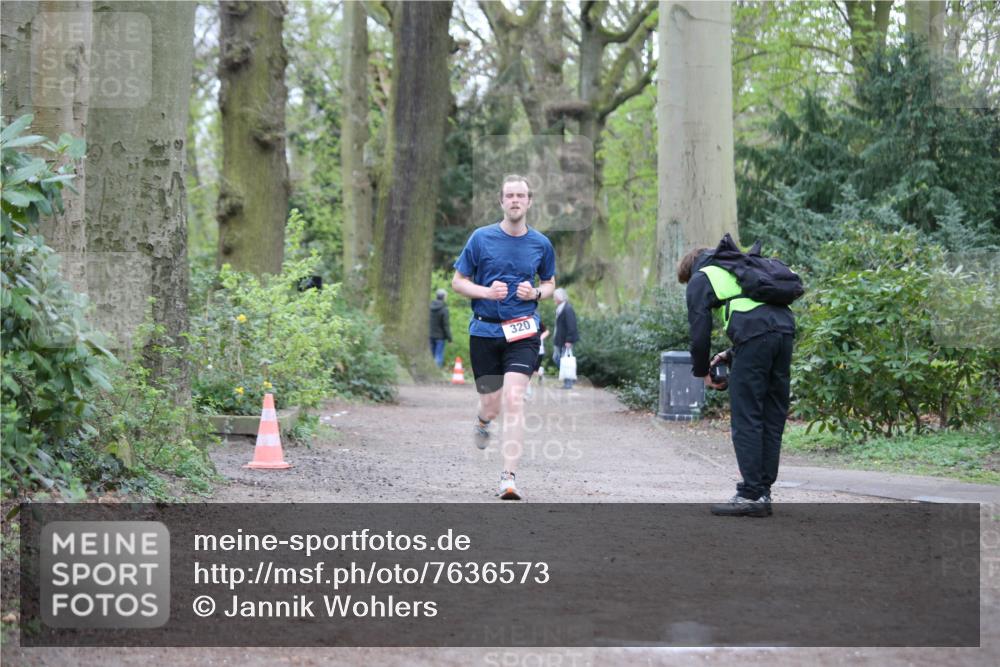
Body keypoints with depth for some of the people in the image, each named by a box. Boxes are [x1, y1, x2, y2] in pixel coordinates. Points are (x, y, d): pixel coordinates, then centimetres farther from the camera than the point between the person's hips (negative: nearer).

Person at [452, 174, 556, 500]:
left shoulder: (541, 243, 5)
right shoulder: (481, 238, -1)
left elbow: (550, 283, 19)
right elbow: (458, 281, 5)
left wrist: (535, 293, -4)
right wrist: (486, 291, -14)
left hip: (522, 332, 0)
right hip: (484, 331, 0)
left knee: (513, 399, -17)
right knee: (492, 405, 6)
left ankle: (509, 477, -15)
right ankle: (482, 421, 47)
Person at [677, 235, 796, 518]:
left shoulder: (700, 279, 15)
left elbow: (700, 332, 7)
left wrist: (702, 372, 22)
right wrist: (732, 355, 31)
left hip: (755, 336, -7)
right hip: (785, 328, 7)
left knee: (746, 419, -2)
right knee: (772, 419, 11)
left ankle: (751, 495, -4)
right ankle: (764, 491, 14)